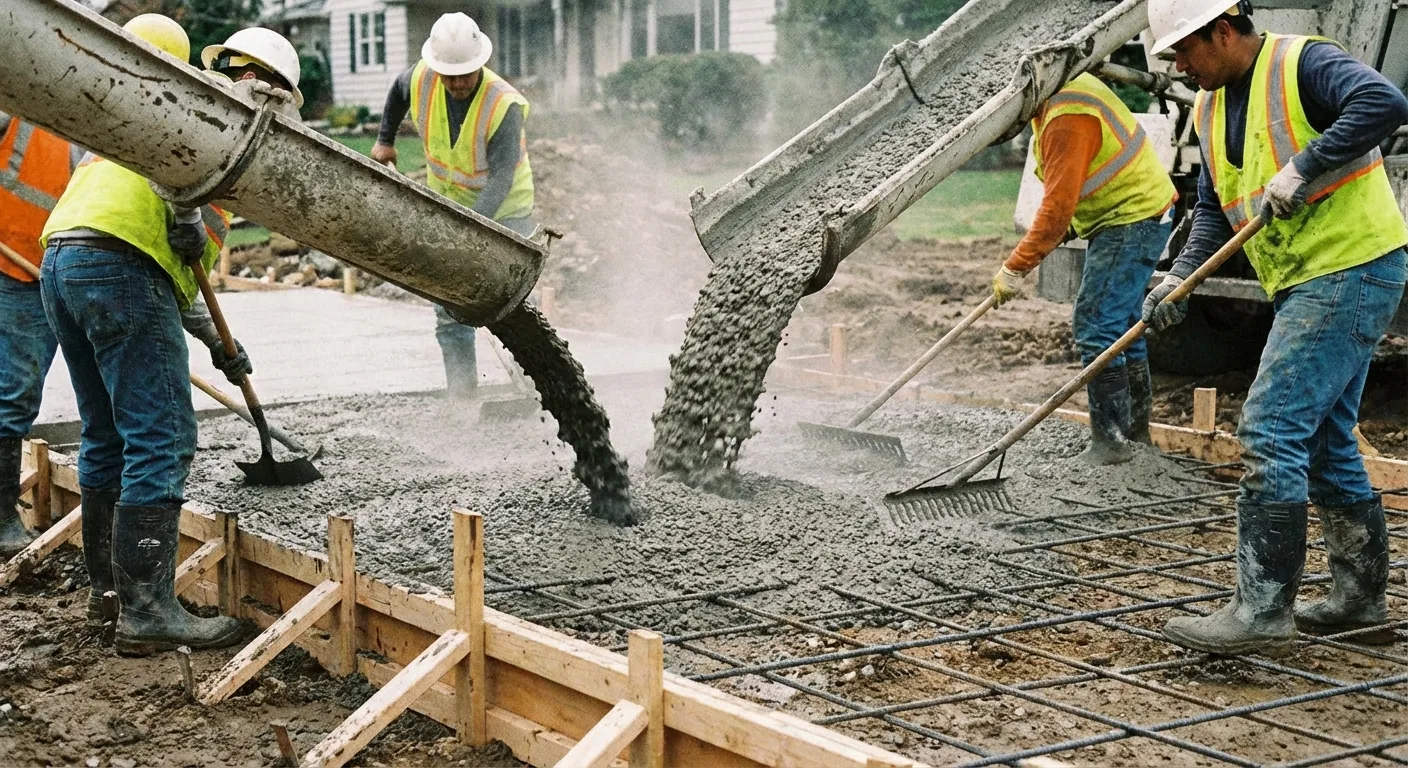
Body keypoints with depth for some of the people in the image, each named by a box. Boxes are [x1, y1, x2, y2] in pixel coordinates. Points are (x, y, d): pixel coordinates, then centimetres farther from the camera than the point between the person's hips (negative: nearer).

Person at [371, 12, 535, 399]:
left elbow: (500, 179, -33)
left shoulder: (505, 105, -29)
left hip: (504, 211, -4)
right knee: (450, 310, 3)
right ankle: (462, 394, 8)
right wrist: (385, 141, 14)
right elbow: (397, 91, 13)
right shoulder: (420, 80, -15)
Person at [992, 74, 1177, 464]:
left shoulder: (1068, 118, -27)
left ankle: (1110, 440, -10)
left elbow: (1058, 208, -28)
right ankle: (1136, 428, 28)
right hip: (1121, 218, 11)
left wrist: (1014, 268, -23)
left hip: (1131, 220, -11)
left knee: (1095, 327, -13)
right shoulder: (1057, 96, 6)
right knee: (1120, 323, 18)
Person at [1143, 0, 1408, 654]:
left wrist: (1302, 170, -29)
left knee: (1270, 428, -14)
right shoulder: (1210, 108, 14)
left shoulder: (1303, 63, -13)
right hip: (1306, 284, 10)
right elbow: (1214, 208, 16)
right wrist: (1180, 277, 1)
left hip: (1352, 269, -10)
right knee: (1322, 440, 14)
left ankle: (1262, 608, -12)